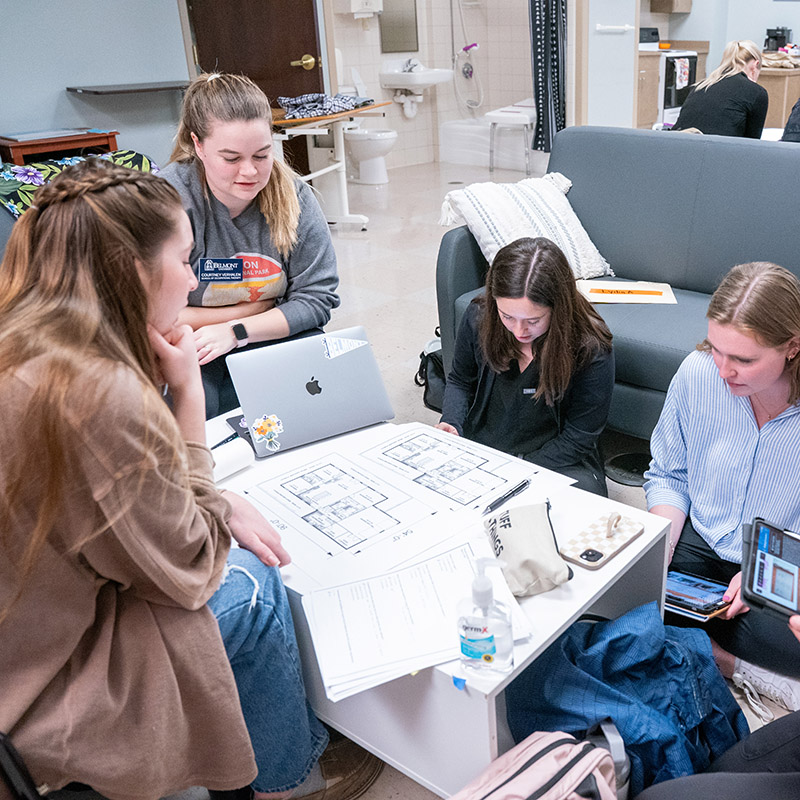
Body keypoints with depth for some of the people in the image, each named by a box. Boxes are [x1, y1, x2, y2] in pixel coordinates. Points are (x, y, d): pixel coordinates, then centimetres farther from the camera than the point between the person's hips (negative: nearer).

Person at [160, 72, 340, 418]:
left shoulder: (293, 196, -7)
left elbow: (317, 298, -6)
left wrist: (236, 331, -20)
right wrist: (261, 308, -12)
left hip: (271, 340, 4)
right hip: (186, 351, -3)